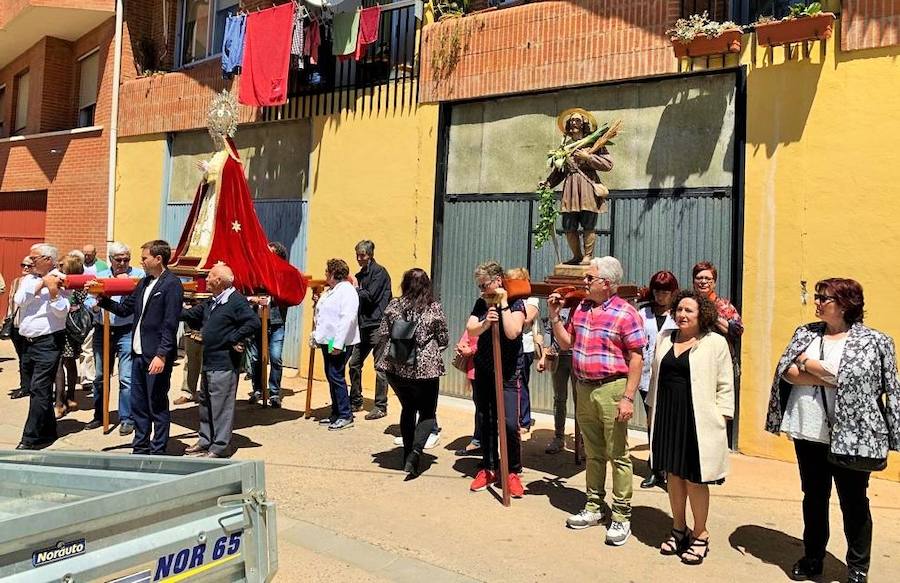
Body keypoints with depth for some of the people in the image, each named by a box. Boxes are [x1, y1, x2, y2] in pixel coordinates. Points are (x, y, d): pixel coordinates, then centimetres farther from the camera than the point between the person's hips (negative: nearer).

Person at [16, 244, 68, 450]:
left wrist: (53, 290, -24)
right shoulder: (28, 279, 12)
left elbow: (62, 312, -13)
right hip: (28, 341, 7)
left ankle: (30, 439, -5)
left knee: (40, 390, -9)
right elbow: (19, 300, -5)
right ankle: (47, 431, 25)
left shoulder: (60, 280, -6)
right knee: (31, 388, 13)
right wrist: (41, 284, -11)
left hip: (48, 342, -7)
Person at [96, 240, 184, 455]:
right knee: (138, 404, 15)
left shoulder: (171, 284, -11)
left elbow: (170, 324, -17)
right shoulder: (144, 283, 15)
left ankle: (157, 451, 12)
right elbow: (124, 309, 21)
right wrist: (102, 298, 7)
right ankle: (140, 448, 27)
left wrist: (162, 355, -21)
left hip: (157, 356, -8)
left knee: (157, 405, 2)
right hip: (139, 353, 8)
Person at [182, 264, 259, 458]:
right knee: (205, 403, 18)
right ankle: (205, 441, 31)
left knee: (221, 405, -3)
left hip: (225, 364, -10)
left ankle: (220, 447, 5)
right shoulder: (211, 302, 15)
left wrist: (233, 339, -20)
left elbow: (254, 322, -24)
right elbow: (191, 315, 25)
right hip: (209, 362, 10)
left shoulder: (237, 301, -15)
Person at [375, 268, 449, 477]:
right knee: (427, 414, 10)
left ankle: (408, 454, 25)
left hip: (395, 366, 3)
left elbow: (382, 335, 4)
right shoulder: (435, 308, -5)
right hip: (425, 368, -3)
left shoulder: (394, 305, 0)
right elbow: (444, 340, 2)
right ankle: (415, 452, -12)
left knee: (407, 408, 22)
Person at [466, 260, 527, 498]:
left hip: (508, 373, -4)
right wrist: (485, 323, -24)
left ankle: (513, 472, 8)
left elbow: (512, 332, -22)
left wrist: (504, 304, -17)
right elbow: (470, 330, -5)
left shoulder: (516, 303, -7)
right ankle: (488, 468, 25)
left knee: (509, 424, -10)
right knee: (486, 422, 11)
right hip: (483, 371, 5)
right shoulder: (481, 303, 6)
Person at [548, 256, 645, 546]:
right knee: (593, 453, 17)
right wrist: (555, 315, 4)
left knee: (617, 455, 2)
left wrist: (628, 398, -18)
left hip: (611, 389, -6)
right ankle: (595, 506, 29)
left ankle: (621, 516, 13)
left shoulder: (625, 313, -11)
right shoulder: (581, 308, 9)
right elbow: (565, 342, 16)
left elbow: (637, 358, -13)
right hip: (584, 389, 6)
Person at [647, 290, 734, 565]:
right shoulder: (665, 338, 10)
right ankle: (678, 529, 30)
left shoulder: (715, 342, -4)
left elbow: (725, 386, -3)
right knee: (673, 474, 14)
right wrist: (652, 410, 16)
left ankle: (700, 535, 21)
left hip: (697, 421, -5)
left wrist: (719, 420, -8)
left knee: (695, 479, 2)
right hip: (667, 417, 5)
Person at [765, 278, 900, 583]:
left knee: (854, 503, 10)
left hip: (850, 435, -4)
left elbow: (853, 377, -19)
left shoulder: (873, 340, -6)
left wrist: (808, 364, -9)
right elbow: (786, 370, -5)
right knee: (813, 497, 17)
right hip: (808, 432, 4)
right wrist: (830, 379, -14)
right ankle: (812, 558, 32)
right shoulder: (805, 333, 6)